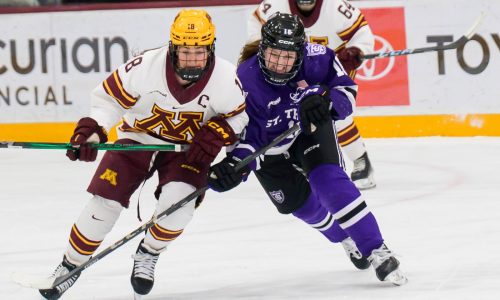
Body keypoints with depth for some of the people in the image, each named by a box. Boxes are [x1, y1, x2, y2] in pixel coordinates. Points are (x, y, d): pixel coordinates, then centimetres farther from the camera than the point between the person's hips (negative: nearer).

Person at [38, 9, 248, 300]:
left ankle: (148, 255, 4)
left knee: (179, 200, -26)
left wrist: (214, 135, -21)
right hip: (139, 138, 0)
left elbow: (238, 115, -4)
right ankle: (71, 266, 10)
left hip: (188, 148, 0)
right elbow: (109, 97, -13)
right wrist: (90, 130, -27)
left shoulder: (225, 77, -23)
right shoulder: (146, 66, -27)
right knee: (105, 201, -11)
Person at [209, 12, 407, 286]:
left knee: (328, 181, -22)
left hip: (311, 128, -1)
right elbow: (245, 132, -29)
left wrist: (325, 102, -39)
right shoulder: (245, 80, -33)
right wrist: (234, 165, -46)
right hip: (270, 147, 1)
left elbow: (346, 88, -17)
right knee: (299, 203, 8)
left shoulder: (314, 58, -30)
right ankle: (346, 238, 39)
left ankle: (376, 251, -18)